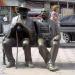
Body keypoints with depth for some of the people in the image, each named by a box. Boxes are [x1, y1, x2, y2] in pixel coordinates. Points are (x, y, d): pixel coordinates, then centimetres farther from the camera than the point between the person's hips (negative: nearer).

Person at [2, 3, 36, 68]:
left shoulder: (30, 21, 6)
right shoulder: (15, 19, 13)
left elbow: (32, 32, -4)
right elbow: (11, 29, 7)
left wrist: (23, 26, -17)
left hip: (24, 38, -2)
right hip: (14, 37, 3)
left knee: (26, 43, -37)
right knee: (5, 43, -24)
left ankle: (28, 61, -17)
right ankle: (11, 61, -12)